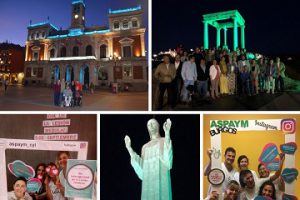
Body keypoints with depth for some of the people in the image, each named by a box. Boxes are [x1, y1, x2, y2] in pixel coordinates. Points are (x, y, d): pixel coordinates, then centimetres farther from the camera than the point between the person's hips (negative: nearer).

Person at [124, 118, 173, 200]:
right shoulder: (145, 147, 21)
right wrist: (129, 149, 9)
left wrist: (167, 133, -23)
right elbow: (141, 170, 9)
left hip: (161, 182, -4)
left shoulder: (165, 141, 7)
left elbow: (168, 160, -15)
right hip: (148, 183, 5)